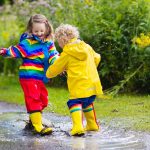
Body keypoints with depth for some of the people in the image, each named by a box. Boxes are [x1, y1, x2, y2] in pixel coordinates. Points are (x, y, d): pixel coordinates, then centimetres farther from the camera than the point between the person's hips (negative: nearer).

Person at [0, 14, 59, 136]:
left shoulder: (49, 43, 9)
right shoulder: (27, 43, -7)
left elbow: (53, 55, 4)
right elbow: (16, 50, -7)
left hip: (40, 77, 7)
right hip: (28, 76, -7)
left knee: (43, 99, 15)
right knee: (33, 100, -11)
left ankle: (33, 121, 33)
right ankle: (38, 127, -12)